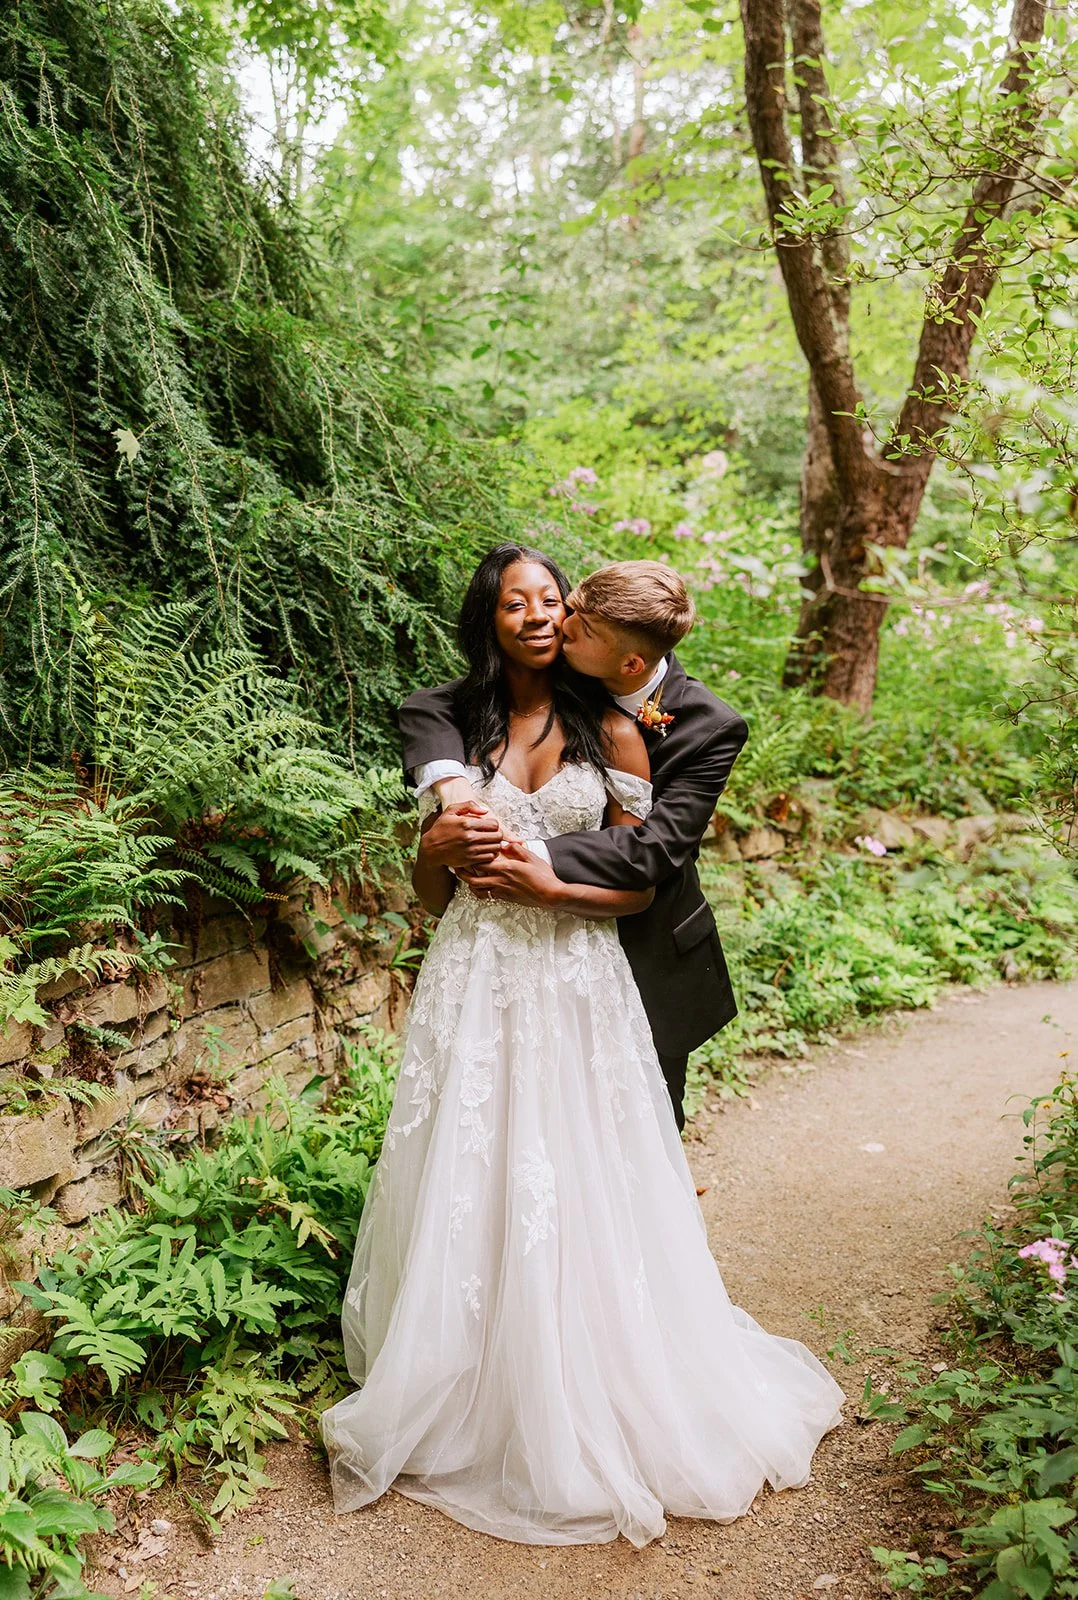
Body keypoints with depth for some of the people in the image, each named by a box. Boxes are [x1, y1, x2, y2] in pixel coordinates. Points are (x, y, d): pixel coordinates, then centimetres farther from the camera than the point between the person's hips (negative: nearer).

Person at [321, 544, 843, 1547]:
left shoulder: (611, 733, 2)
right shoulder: (458, 732, 9)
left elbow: (638, 888, 0)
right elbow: (429, 894, 12)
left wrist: (549, 881, -14)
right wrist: (437, 845, -9)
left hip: (577, 982, -2)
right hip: (474, 982, 2)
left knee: (581, 1192, 2)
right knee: (472, 1186, 5)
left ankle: (594, 1407, 21)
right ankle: (471, 1395, 23)